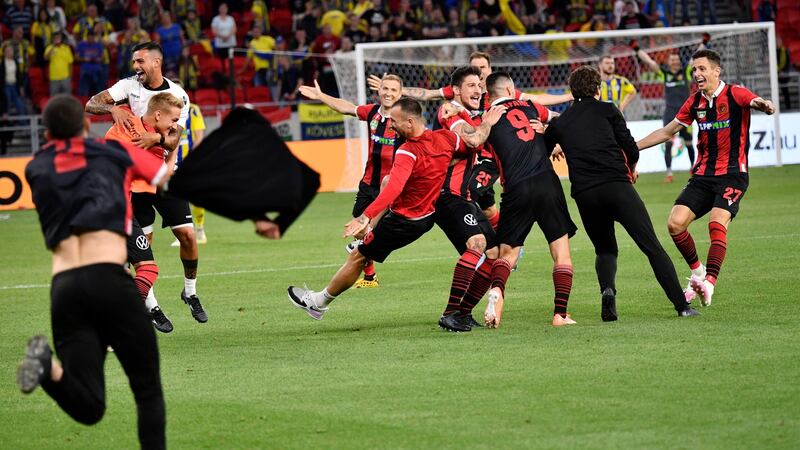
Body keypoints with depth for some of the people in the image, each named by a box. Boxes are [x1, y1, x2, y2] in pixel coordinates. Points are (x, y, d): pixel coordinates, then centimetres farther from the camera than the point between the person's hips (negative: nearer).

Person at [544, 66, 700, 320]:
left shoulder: (558, 123, 18)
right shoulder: (606, 110, 10)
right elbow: (632, 151, 6)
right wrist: (631, 170, 25)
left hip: (584, 194, 3)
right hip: (617, 185, -3)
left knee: (605, 250, 21)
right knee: (652, 247, -1)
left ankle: (607, 290, -10)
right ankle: (682, 305, -9)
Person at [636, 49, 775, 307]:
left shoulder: (735, 94, -4)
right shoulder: (695, 102, 11)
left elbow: (756, 102, -25)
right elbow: (667, 132, 21)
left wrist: (762, 105, -50)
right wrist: (630, 147, 18)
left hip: (732, 174, -5)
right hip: (702, 176, 6)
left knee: (717, 224, -26)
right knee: (675, 223, -10)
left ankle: (709, 284, -32)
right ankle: (697, 272, 11)